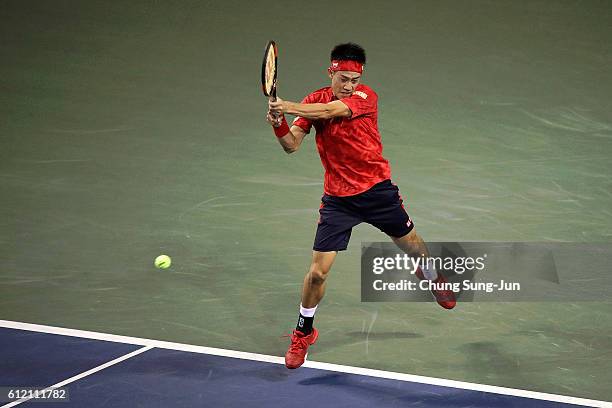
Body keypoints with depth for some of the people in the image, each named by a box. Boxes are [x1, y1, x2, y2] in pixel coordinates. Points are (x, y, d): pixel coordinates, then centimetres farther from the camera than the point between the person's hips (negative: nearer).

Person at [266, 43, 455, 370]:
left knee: (413, 246, 19)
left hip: (378, 189, 0)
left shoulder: (366, 97, -14)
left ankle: (431, 277, 56)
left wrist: (289, 106, -43)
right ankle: (303, 333, 18)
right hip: (338, 198, 1)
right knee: (318, 271, -6)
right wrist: (279, 124, -32)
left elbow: (330, 111, -31)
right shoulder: (314, 101, -4)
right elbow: (292, 145, -11)